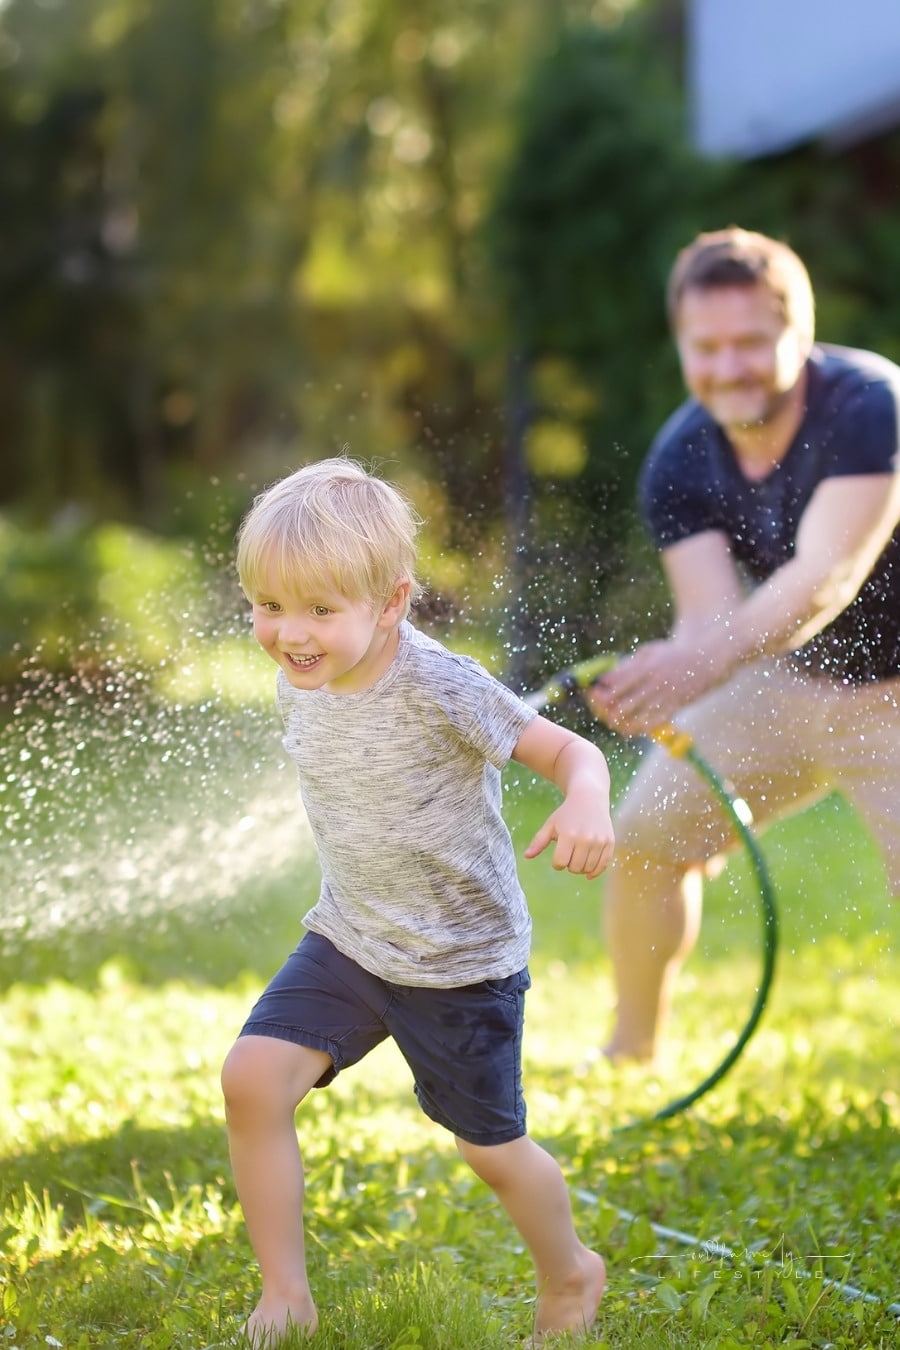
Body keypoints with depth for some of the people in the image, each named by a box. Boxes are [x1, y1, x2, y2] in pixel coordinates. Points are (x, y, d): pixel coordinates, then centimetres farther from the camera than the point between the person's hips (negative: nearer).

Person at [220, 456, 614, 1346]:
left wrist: (587, 802, -42)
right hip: (347, 940, 5)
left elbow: (568, 749, -21)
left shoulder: (443, 691, -26)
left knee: (490, 1147, 9)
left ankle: (570, 1275, 40)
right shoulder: (300, 686, -5)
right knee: (252, 1076, -15)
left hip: (461, 961, -5)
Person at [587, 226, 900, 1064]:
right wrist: (651, 683, -47)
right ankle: (631, 1050, 25)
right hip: (787, 678, 6)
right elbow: (711, 616, -23)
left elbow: (826, 574, -42)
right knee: (645, 838, 5)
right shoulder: (680, 462, -13)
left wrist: (704, 663, -58)